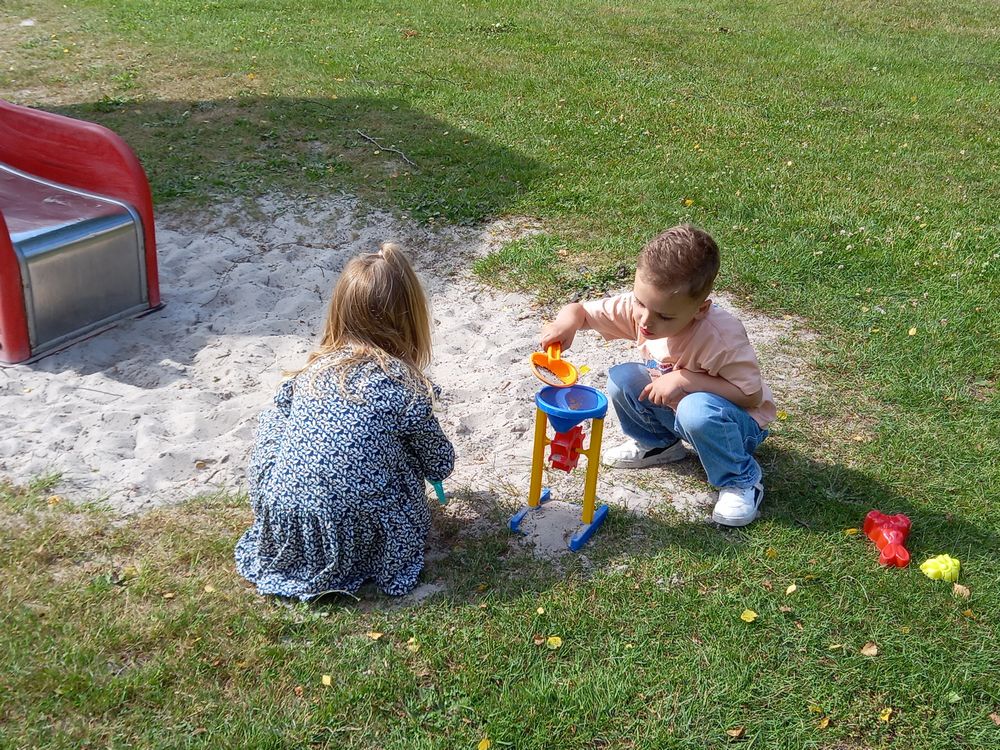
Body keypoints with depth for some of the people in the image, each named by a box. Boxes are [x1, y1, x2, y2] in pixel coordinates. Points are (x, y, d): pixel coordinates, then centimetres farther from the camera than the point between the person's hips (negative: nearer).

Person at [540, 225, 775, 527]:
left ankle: (742, 481, -11)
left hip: (739, 421, -6)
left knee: (696, 410, -38)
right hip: (672, 410, 6)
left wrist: (686, 379, -36)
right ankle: (659, 443, 12)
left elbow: (752, 395, -30)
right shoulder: (637, 309, -20)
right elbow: (583, 311, -12)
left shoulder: (721, 336, -36)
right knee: (621, 378, -15)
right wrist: (568, 318, -38)